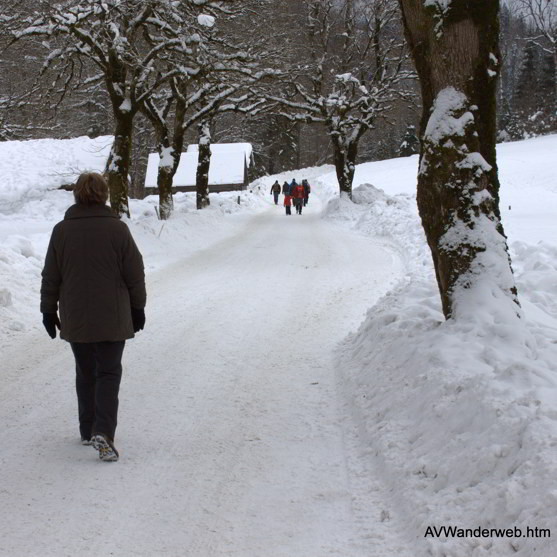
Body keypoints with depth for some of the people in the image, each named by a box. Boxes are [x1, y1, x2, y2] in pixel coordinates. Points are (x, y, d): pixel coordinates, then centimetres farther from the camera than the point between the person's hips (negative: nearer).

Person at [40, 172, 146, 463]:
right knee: (108, 373, 2)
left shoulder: (62, 231, -2)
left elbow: (50, 277, 3)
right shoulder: (117, 229, -8)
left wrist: (49, 310, 14)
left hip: (75, 319, 2)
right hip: (112, 319, -2)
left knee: (85, 374, 17)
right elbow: (135, 274, -4)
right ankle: (103, 432, -13)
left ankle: (88, 430, 25)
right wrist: (138, 308, 8)